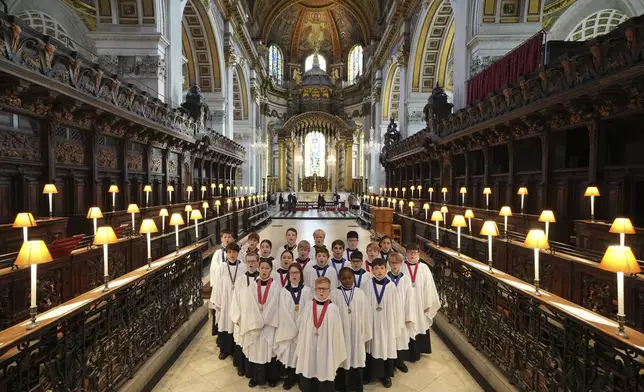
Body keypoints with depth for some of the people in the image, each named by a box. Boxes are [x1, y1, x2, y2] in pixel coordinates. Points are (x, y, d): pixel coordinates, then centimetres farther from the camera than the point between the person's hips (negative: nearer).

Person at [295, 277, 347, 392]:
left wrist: (336, 352, -2)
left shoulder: (333, 308, -10)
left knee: (325, 373, 6)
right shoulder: (308, 305, -4)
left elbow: (336, 332, -5)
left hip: (326, 349, -2)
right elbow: (301, 327, 3)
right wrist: (301, 349, 6)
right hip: (309, 348, 2)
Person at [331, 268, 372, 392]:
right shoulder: (334, 294, -8)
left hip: (356, 335, 1)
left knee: (356, 361, 12)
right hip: (340, 335, -1)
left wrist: (366, 334, 3)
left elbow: (366, 314, 1)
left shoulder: (360, 293, -4)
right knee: (341, 362, 11)